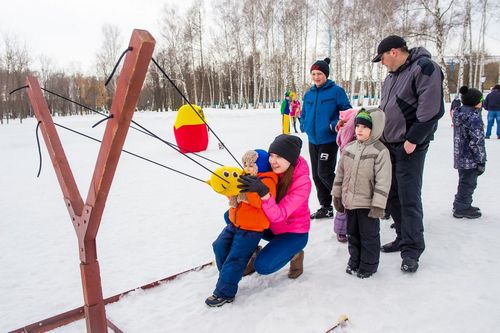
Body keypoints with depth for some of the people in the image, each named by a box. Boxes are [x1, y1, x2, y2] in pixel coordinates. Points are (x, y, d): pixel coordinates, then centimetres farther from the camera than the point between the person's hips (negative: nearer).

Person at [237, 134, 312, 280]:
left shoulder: (302, 182, -28)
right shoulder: (270, 170, -14)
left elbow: (277, 215, -34)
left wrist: (262, 192, -49)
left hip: (294, 233, -5)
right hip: (270, 226, 6)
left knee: (262, 266, -23)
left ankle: (294, 254, 6)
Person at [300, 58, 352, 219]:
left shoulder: (336, 91, -8)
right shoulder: (308, 94, 10)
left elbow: (347, 111, -8)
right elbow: (304, 113, 22)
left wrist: (335, 125, -19)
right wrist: (304, 125, 5)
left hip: (329, 140, -7)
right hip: (313, 140, 7)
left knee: (324, 173, -11)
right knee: (316, 175, 10)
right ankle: (326, 207, 22)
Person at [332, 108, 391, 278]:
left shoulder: (380, 151, -15)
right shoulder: (349, 148, 3)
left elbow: (383, 181, -17)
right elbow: (340, 173, 10)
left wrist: (378, 205, -20)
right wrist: (337, 196, 11)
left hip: (368, 204, -6)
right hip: (350, 202, 6)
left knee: (369, 236, 9)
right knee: (352, 234, 19)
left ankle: (368, 265, 26)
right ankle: (354, 261, 37)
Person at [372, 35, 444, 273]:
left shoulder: (424, 68, -10)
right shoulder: (392, 75, 17)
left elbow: (432, 109, -18)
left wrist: (412, 139, -18)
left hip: (409, 147, -9)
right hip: (388, 144, 9)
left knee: (409, 197, -6)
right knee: (391, 194, 12)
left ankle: (412, 250, 5)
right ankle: (403, 237, 27)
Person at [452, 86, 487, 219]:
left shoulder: (458, 114, 8)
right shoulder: (474, 117, -20)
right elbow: (476, 142, -22)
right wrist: (481, 161, -14)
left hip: (460, 156, 9)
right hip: (470, 159, -9)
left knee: (464, 181, 21)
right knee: (468, 183, 5)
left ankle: (460, 205, 33)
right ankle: (462, 208, 15)